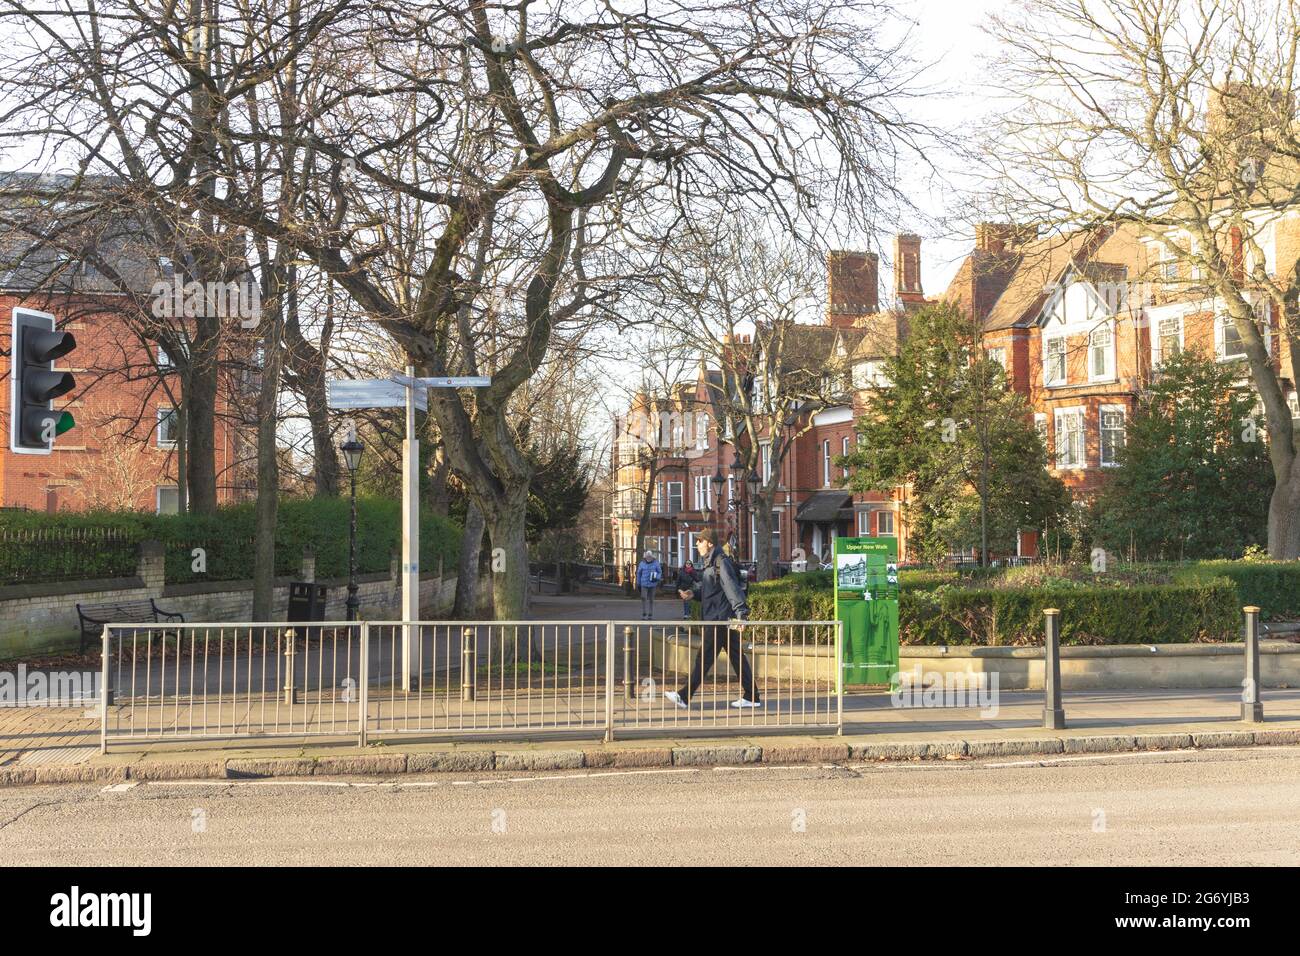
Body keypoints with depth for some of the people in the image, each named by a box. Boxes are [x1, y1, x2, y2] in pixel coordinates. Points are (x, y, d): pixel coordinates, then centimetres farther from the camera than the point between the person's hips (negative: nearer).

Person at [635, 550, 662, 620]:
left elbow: (660, 572, 5)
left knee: (651, 599, 7)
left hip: (652, 584, 0)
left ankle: (650, 614, 16)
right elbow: (639, 573, 10)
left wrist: (656, 578, -15)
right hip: (644, 584, 0)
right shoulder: (642, 564, 1)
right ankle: (644, 614, -10)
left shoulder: (656, 563, -2)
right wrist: (638, 583, 12)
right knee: (643, 598, -14)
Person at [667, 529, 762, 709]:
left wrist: (740, 613, -27)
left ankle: (684, 697, -3)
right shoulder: (707, 563, 16)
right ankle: (751, 697, 15)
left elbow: (732, 588, -21)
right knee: (737, 656, 11)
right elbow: (704, 587, 22)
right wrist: (692, 593, 2)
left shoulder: (722, 563, -14)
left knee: (704, 657, -6)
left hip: (720, 619, -10)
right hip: (716, 619, 10)